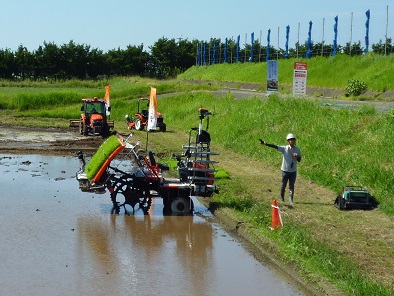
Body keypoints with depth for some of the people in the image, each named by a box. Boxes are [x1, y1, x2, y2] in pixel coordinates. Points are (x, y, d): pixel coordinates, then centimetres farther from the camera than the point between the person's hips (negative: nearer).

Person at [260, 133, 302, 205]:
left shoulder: (297, 150, 0)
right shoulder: (284, 148, -6)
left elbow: (299, 160, 0)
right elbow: (275, 146, -14)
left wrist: (298, 156, -23)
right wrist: (265, 144, -25)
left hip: (293, 171, 1)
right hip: (285, 170, -1)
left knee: (292, 186, 3)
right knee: (283, 185, 8)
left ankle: (291, 200, 8)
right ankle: (282, 198, 23)